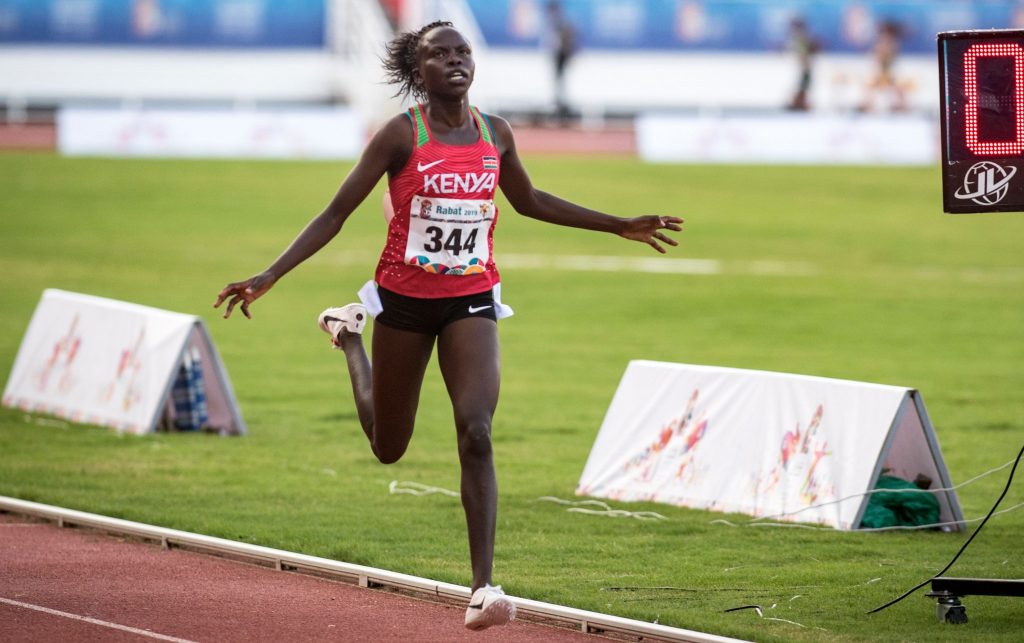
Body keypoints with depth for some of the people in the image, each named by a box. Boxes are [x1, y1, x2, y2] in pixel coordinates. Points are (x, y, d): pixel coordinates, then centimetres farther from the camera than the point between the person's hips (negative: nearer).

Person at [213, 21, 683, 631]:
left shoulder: (495, 134, 0)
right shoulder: (402, 135, -11)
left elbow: (530, 200, 19)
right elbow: (336, 213, -9)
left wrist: (621, 226, 22)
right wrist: (269, 277, -17)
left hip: (471, 300, 2)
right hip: (405, 299, -2)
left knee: (476, 433, -18)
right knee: (388, 447, 15)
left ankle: (484, 587, -19)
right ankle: (350, 334, 46)